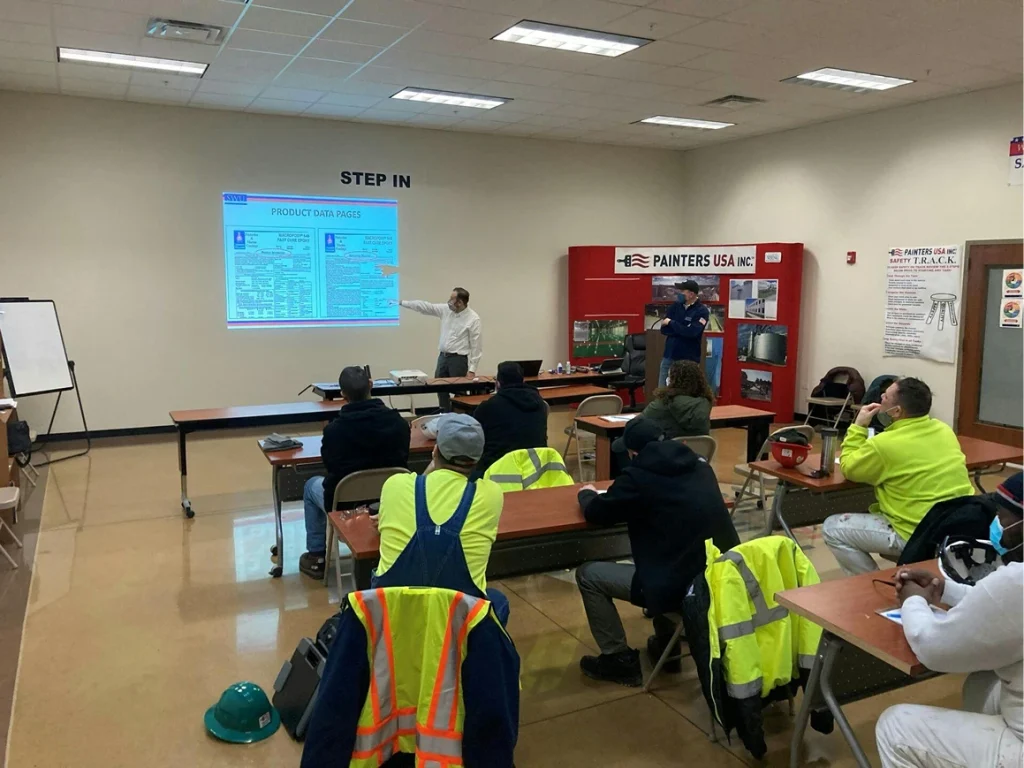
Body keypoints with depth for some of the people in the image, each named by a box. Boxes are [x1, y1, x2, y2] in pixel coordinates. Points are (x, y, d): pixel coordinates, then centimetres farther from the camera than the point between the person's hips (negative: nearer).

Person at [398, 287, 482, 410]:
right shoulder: (446, 309, 2)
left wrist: (472, 369, -17)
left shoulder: (473, 319, -14)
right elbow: (425, 306, 8)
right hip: (442, 356, 6)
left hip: (458, 359, -6)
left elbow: (476, 346, -14)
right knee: (440, 389, 13)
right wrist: (402, 303, 6)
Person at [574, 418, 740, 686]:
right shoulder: (700, 466, 9)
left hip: (679, 587, -7)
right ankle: (665, 644, 38)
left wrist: (586, 493, 25)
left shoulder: (637, 475, -10)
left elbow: (596, 513, 2)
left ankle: (619, 659, 17)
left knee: (587, 575, 10)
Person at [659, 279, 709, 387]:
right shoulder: (676, 306, 7)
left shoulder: (702, 311, -7)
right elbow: (664, 329, 1)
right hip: (669, 356, 5)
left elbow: (691, 332, -21)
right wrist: (683, 330, -12)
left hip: (688, 359, -5)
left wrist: (671, 323, -11)